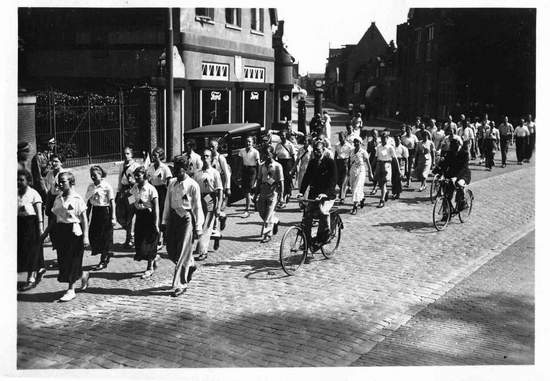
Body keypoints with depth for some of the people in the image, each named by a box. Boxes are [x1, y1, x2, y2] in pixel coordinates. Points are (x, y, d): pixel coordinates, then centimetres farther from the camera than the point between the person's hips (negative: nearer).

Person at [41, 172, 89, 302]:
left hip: (74, 231, -6)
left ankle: (71, 290, 7)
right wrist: (46, 232, 15)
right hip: (60, 231, 7)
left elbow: (84, 219, -9)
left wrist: (85, 236, -14)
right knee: (63, 260, 8)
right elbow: (54, 218, 17)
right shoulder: (58, 198, 10)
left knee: (72, 261, -2)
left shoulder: (77, 199, -8)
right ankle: (83, 275, 33)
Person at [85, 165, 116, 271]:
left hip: (105, 211, -6)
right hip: (95, 212, 6)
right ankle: (107, 255, 23)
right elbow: (89, 203, 13)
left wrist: (113, 217, -14)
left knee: (105, 236, 0)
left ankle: (103, 261, 9)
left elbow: (112, 202, -10)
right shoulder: (90, 187, 8)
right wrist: (87, 217, 14)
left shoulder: (107, 186, -10)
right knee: (93, 235, 5)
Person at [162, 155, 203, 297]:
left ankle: (180, 285, 2)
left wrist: (198, 227, -7)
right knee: (171, 251, 9)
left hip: (186, 218, -6)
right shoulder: (171, 183, 7)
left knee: (182, 252, -5)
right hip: (173, 217, 6)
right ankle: (190, 265, 37)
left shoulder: (193, 185, -8)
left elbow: (197, 207, -6)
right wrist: (165, 221, 12)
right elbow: (167, 203, 13)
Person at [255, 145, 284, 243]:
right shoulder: (262, 166, 8)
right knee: (262, 213, 8)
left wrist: (281, 195, -8)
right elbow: (259, 180, 14)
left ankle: (267, 235, -1)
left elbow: (281, 181, -6)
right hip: (263, 191, 5)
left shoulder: (277, 166, -6)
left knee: (268, 214, -7)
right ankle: (275, 221, 36)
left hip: (273, 191, -5)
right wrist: (256, 193, 13)